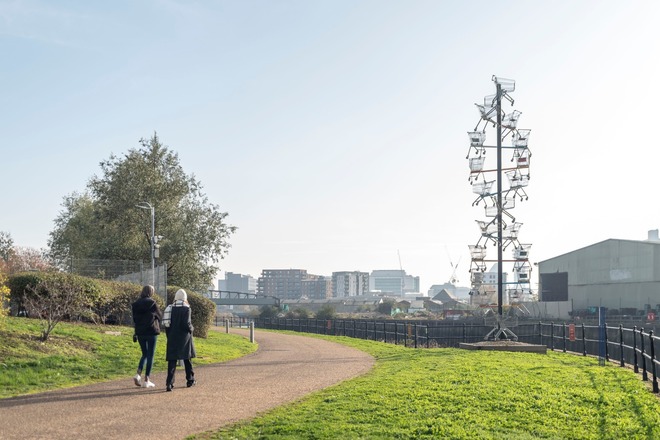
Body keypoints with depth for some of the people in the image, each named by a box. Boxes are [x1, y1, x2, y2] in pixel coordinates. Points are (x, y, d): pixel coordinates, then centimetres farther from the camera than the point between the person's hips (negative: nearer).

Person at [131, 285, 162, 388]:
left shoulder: (136, 304, 3)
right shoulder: (152, 303, -11)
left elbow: (134, 319, 8)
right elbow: (160, 316, -1)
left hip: (140, 332, 5)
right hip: (151, 332, -5)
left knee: (145, 354, 19)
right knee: (150, 355, 4)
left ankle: (138, 374, -2)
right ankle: (146, 380, 4)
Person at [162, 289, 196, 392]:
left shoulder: (170, 308, 4)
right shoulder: (186, 308, -9)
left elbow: (166, 323, 5)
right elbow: (187, 323, -17)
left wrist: (169, 336, 13)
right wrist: (191, 329, 4)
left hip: (172, 338, 3)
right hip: (184, 337, -3)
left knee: (172, 360, 0)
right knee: (187, 359, 13)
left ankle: (169, 383, -13)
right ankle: (190, 380, 25)